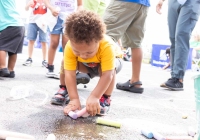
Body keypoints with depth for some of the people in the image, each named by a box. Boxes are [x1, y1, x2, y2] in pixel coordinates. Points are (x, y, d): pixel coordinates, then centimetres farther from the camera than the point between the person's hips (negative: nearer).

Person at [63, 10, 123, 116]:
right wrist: (74, 99, -44)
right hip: (88, 65, 3)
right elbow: (70, 74, -36)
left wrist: (94, 97, -53)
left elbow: (107, 75, -46)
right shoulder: (70, 47, -36)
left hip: (113, 60, -3)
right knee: (65, 62, -19)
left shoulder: (107, 47, -44)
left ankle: (105, 99, -18)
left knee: (107, 70, -36)